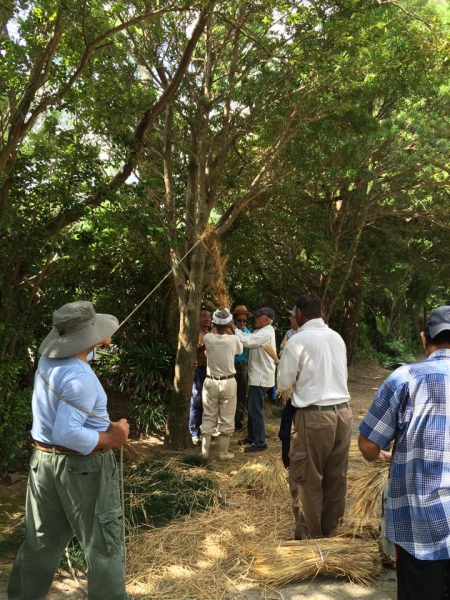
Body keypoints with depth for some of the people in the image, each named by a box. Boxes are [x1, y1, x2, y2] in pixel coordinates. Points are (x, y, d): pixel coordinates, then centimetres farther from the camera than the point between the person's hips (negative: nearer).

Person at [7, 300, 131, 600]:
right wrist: (111, 439, -21)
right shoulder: (80, 378, -26)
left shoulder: (48, 359, 0)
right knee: (104, 542, 9)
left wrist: (101, 339, 24)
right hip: (83, 466, -8)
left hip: (43, 460, 8)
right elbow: (67, 434, -31)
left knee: (42, 539, 22)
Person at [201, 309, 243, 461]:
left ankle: (205, 451, 16)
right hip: (228, 382, -1)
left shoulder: (208, 338, -9)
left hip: (211, 382, 1)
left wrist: (225, 333, 27)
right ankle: (224, 453, 13)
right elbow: (240, 350, 13)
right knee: (226, 419, 8)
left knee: (208, 417, 11)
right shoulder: (233, 339, -10)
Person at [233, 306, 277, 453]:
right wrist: (235, 329, -3)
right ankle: (252, 437, 30)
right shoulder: (262, 331, 16)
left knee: (255, 410, -6)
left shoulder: (265, 333, -18)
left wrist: (234, 329, -13)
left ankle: (260, 442, 2)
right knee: (252, 407, 18)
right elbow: (248, 337, 9)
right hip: (258, 376, 11)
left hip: (261, 377, -11)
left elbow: (246, 341, -25)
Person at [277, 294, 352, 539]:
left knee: (307, 478, 8)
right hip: (343, 411, 7)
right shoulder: (337, 337, 8)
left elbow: (283, 383, -4)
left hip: (314, 416, -6)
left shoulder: (298, 340, -10)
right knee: (336, 476, 17)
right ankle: (330, 529, 32)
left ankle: (309, 534, 20)